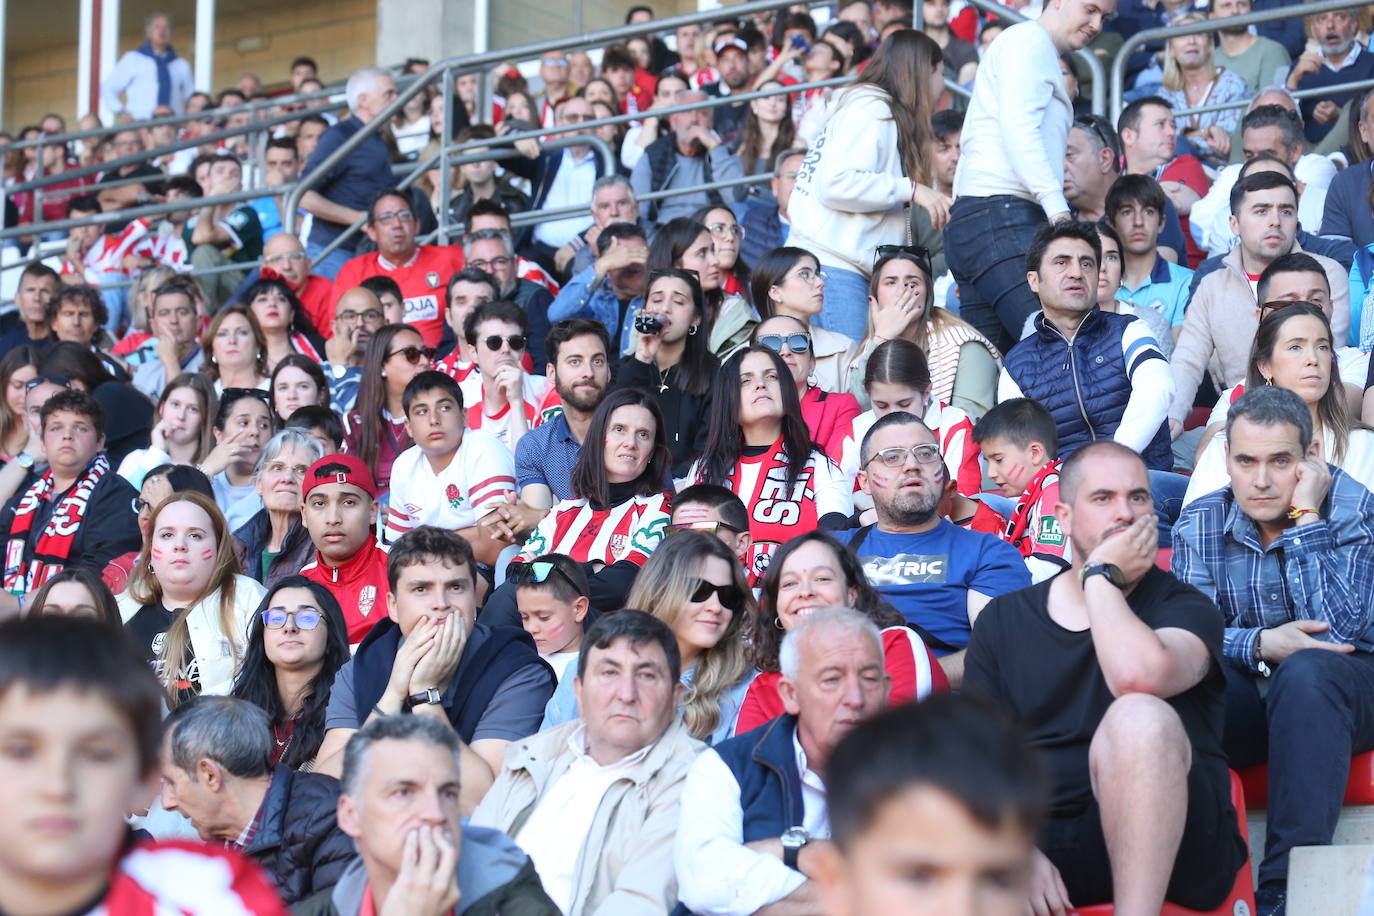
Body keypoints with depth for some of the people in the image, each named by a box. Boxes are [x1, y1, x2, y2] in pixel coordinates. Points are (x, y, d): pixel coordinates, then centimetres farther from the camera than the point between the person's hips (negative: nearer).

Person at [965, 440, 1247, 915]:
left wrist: (1100, 574, -4)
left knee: (1139, 716, -34)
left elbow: (1139, 676, -19)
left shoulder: (1184, 607, 7)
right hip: (1036, 837, 1)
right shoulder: (1004, 620, 16)